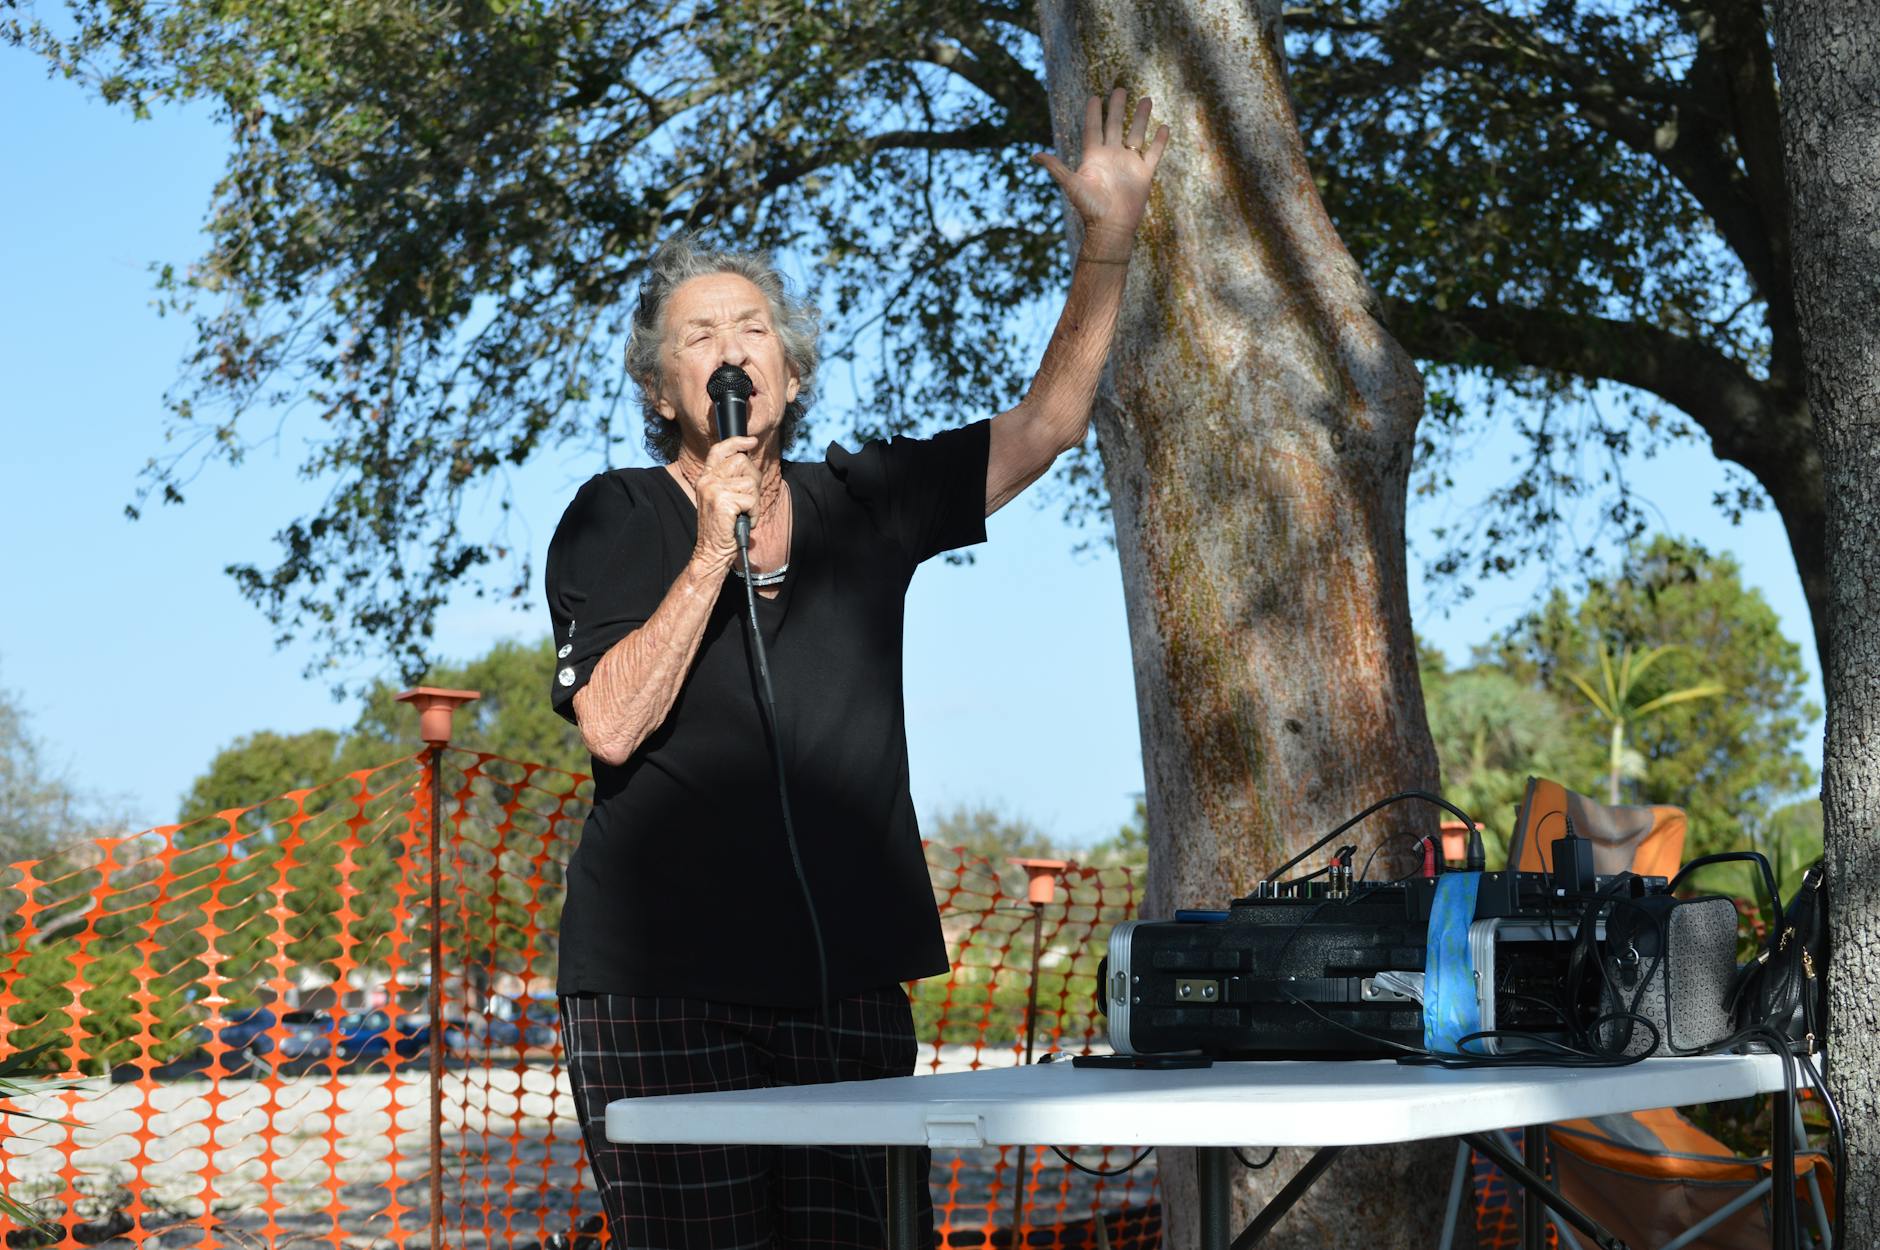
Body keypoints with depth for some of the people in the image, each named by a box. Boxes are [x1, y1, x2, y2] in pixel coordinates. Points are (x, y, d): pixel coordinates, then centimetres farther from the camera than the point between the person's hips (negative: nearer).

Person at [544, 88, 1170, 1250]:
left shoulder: (862, 504, 13)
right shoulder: (614, 519, 2)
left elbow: (1045, 426, 15)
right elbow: (612, 726, -10)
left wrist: (1111, 239, 8)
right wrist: (712, 555, -16)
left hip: (847, 983, 3)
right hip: (663, 981, -3)